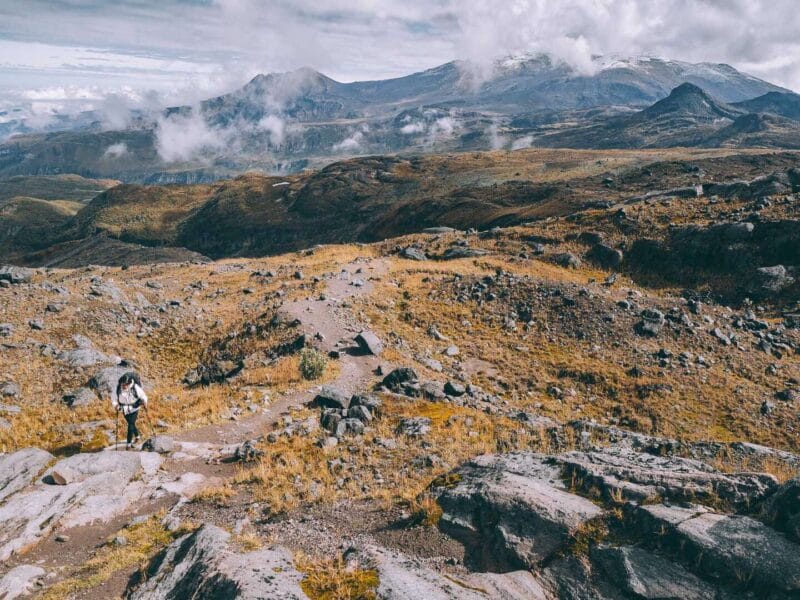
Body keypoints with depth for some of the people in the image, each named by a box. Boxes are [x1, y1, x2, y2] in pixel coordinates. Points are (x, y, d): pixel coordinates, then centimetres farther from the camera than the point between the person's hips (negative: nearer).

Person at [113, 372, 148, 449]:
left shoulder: (135, 388, -25)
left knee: (131, 425, -9)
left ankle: (129, 443, 3)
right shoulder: (118, 388, -18)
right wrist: (115, 405, -19)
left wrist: (144, 401, -25)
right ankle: (137, 436, 45)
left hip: (134, 409, -4)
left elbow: (143, 395, -12)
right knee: (131, 424, 20)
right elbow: (114, 398, -5)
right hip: (125, 409, 4)